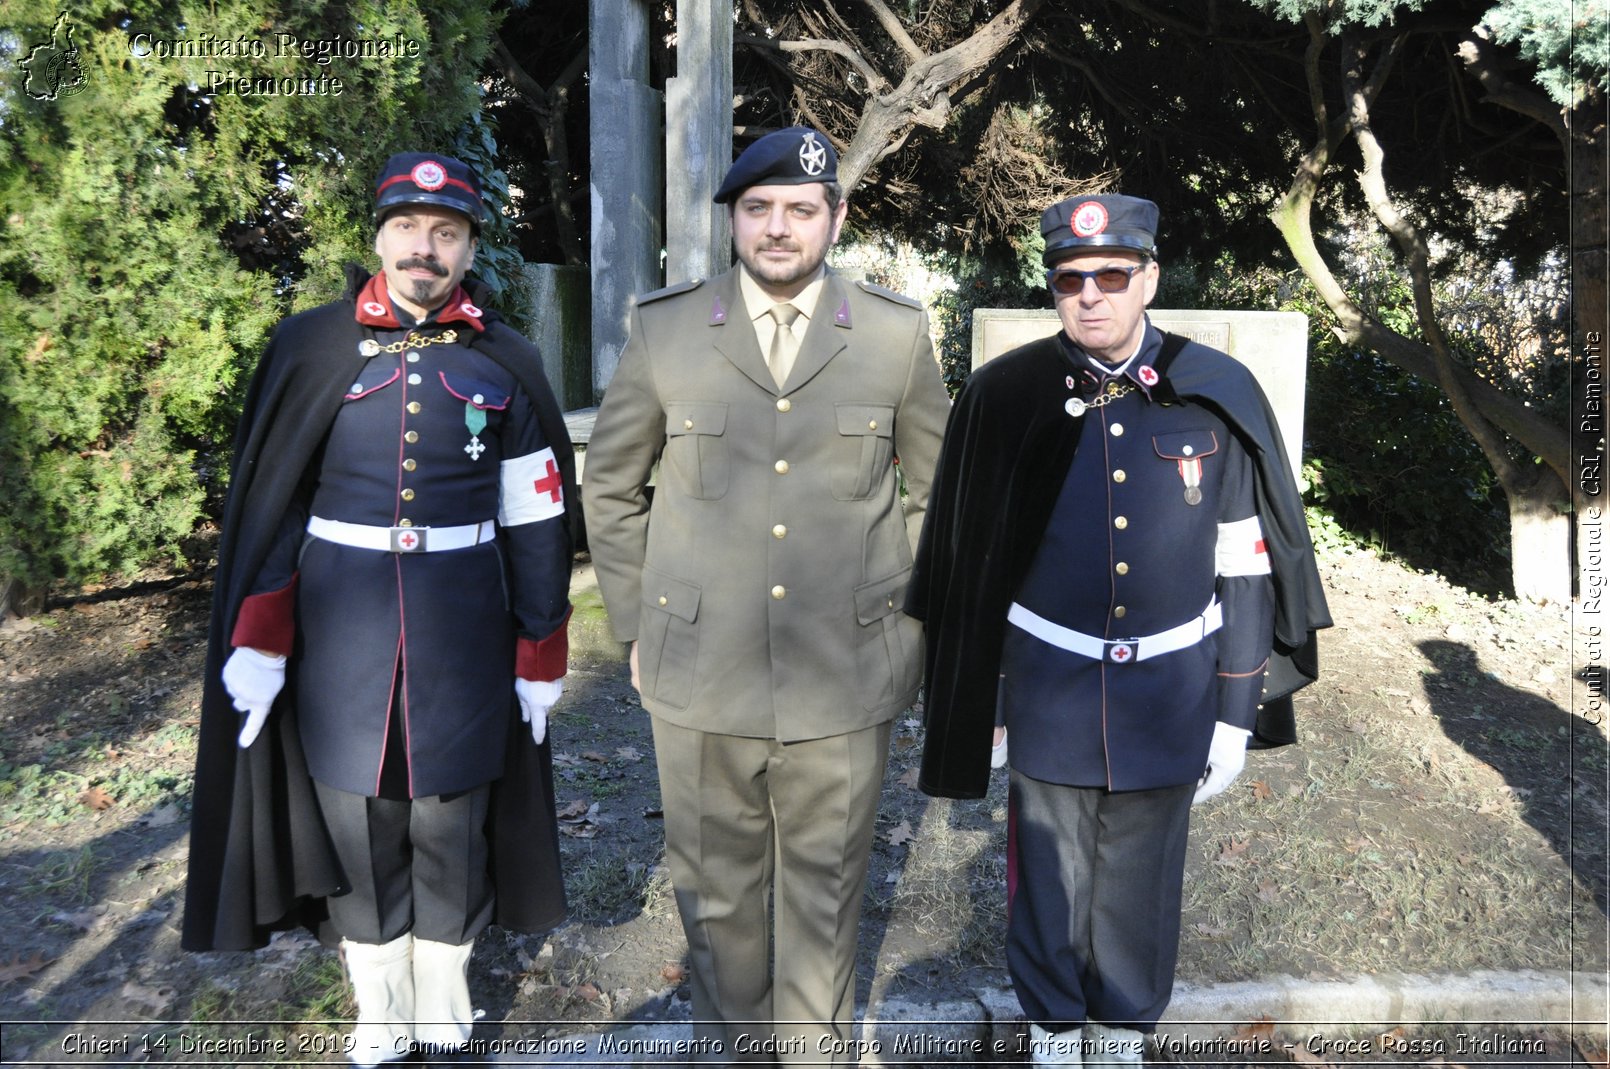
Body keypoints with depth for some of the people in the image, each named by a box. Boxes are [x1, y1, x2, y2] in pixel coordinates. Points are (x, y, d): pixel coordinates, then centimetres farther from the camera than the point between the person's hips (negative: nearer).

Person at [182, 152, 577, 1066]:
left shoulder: (506, 362, 2)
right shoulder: (310, 347, 2)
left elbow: (537, 522, 3)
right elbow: (269, 505, 3)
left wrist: (541, 656, 2)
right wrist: (257, 642, -2)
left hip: (464, 629, 0)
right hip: (341, 628, 1)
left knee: (449, 820, 9)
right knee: (355, 823, 9)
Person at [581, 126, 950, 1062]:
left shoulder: (897, 333, -1)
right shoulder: (664, 329, -1)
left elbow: (934, 489, 10)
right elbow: (609, 486, 8)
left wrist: (909, 620, 8)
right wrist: (638, 625, 6)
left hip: (846, 678, 0)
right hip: (701, 676, 1)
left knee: (825, 889, 14)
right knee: (716, 888, 16)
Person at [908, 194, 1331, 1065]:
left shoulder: (1216, 397, -7)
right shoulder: (1006, 396, -8)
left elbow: (1246, 568, -2)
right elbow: (968, 565, -2)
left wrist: (1236, 715, -1)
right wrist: (968, 701, 1)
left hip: (1171, 692, 1)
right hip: (1049, 689, 0)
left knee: (1140, 884, 16)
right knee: (1050, 877, 14)